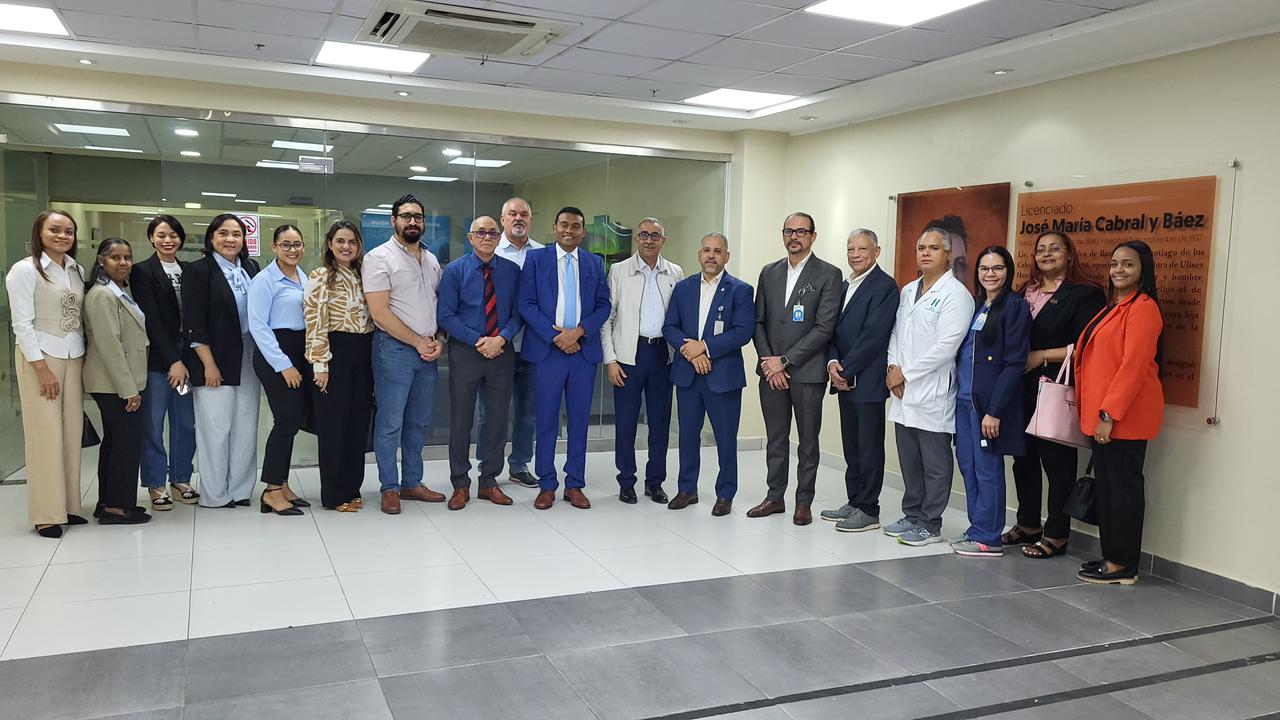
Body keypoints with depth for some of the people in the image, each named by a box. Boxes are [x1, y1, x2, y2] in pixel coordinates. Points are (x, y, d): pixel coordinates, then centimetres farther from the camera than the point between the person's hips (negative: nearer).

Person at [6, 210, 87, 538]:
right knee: (45, 434, -4)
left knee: (72, 432, 5)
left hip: (73, 357, 6)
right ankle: (46, 514, 2)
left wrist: (84, 356, 7)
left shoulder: (76, 270, 10)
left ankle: (68, 505, 13)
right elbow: (22, 323, -10)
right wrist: (41, 367, -14)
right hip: (40, 356, -5)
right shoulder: (25, 270, -7)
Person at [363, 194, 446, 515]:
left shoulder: (431, 260, 14)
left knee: (419, 422, 13)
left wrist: (438, 340, -1)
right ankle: (390, 488, 10)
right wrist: (418, 342, -11)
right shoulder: (379, 257, -6)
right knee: (390, 424, -1)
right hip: (394, 349, -6)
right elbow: (380, 313, -13)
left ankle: (412, 483, 24)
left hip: (428, 352, 6)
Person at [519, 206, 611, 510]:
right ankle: (546, 485, 14)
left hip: (584, 350, 2)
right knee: (546, 421, 3)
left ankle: (575, 485, 16)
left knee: (579, 420, 7)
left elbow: (603, 305, 6)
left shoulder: (595, 263, 11)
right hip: (547, 349, -2)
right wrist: (555, 336, -12)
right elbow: (527, 303, -4)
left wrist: (578, 331, -10)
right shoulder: (536, 258, 3)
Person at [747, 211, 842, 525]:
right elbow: (759, 322, 9)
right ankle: (775, 497, 23)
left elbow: (824, 328, -11)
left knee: (808, 441, 5)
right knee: (775, 439, 12)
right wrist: (769, 362, -5)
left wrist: (785, 360, -13)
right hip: (771, 370, 4)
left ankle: (804, 502, 15)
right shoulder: (769, 273, 11)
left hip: (807, 372, -4)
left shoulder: (828, 275, -5)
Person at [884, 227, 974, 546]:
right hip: (903, 391, 7)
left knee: (935, 464, 2)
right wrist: (893, 369, -1)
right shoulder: (907, 291, 15)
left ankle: (930, 525, 11)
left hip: (933, 394, -7)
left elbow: (946, 347, -16)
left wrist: (906, 373, -13)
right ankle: (912, 516, 27)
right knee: (909, 460, 15)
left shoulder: (956, 294, -9)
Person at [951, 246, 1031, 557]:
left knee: (987, 469, 0)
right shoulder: (976, 305, 15)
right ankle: (976, 529, 23)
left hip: (990, 400, -7)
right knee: (967, 466, 11)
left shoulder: (1015, 306, -8)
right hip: (964, 397, 7)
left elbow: (1014, 363, -13)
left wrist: (995, 410, -17)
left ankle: (988, 538, 10)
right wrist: (956, 392, 9)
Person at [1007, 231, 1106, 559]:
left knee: (1057, 460, 0)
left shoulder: (1085, 294, -4)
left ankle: (1056, 535, 10)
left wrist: (1042, 356, -13)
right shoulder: (1025, 293, 17)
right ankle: (1028, 525, 26)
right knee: (1024, 457, 12)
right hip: (1023, 389, 7)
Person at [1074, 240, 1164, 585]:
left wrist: (1109, 413, -20)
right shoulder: (1112, 307, 19)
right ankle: (1110, 557, 21)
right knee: (1105, 487, 13)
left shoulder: (1143, 307, -11)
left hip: (1124, 416, -9)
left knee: (1123, 487, -2)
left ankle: (1123, 565, 6)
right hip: (1100, 414, 9)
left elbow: (1134, 364, -18)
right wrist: (1095, 411, 14)